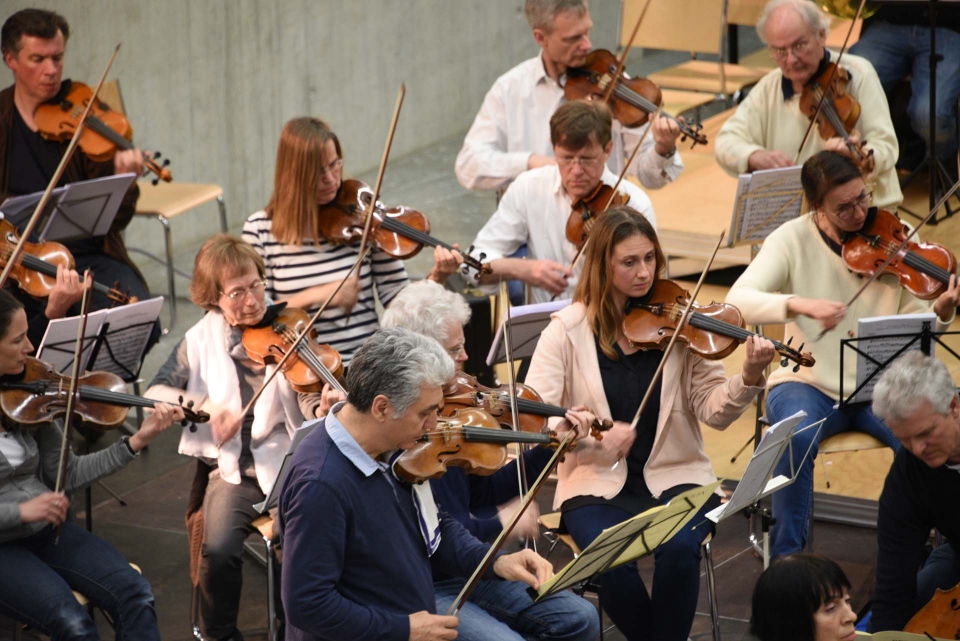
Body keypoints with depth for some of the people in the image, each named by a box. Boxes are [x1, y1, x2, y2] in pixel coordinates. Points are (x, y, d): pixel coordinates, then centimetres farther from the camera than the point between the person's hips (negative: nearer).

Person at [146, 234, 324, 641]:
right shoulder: (202, 339, 4)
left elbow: (312, 405, -6)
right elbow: (156, 393, -1)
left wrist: (327, 407, -31)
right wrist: (205, 405, -19)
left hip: (287, 464, -1)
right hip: (232, 469, 1)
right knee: (219, 550, -24)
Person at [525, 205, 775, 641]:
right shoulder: (568, 330, -1)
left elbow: (714, 411, -5)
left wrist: (750, 377, -24)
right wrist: (593, 435, -27)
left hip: (675, 479, 1)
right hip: (598, 486, -1)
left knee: (680, 549, -31)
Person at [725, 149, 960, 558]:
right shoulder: (794, 239, -4)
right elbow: (737, 301, -17)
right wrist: (799, 304, -34)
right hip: (810, 383, -1)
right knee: (796, 437, -34)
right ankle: (786, 554, -16)